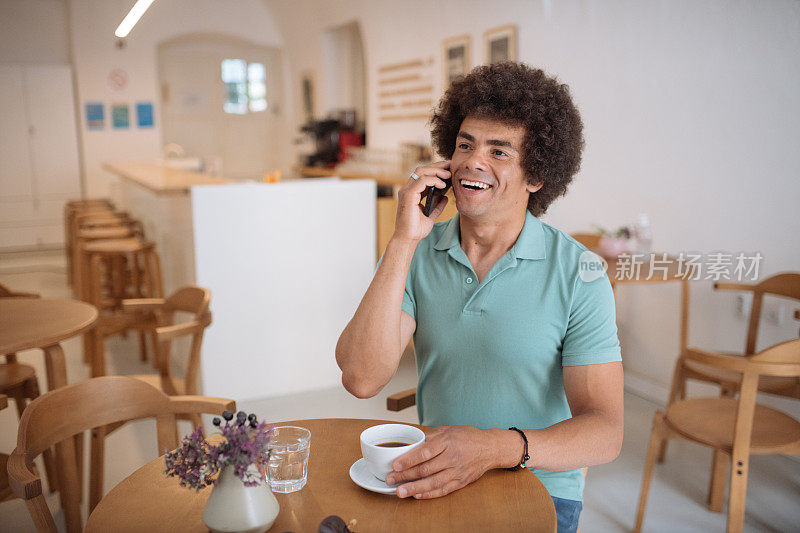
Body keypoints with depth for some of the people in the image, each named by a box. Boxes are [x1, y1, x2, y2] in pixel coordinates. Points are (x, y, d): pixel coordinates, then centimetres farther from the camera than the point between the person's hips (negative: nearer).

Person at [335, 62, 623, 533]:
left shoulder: (578, 274, -8)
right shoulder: (417, 254, -1)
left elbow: (604, 432, -12)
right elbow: (361, 379, -14)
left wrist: (497, 448, -31)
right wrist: (404, 240, -18)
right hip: (434, 483, 2)